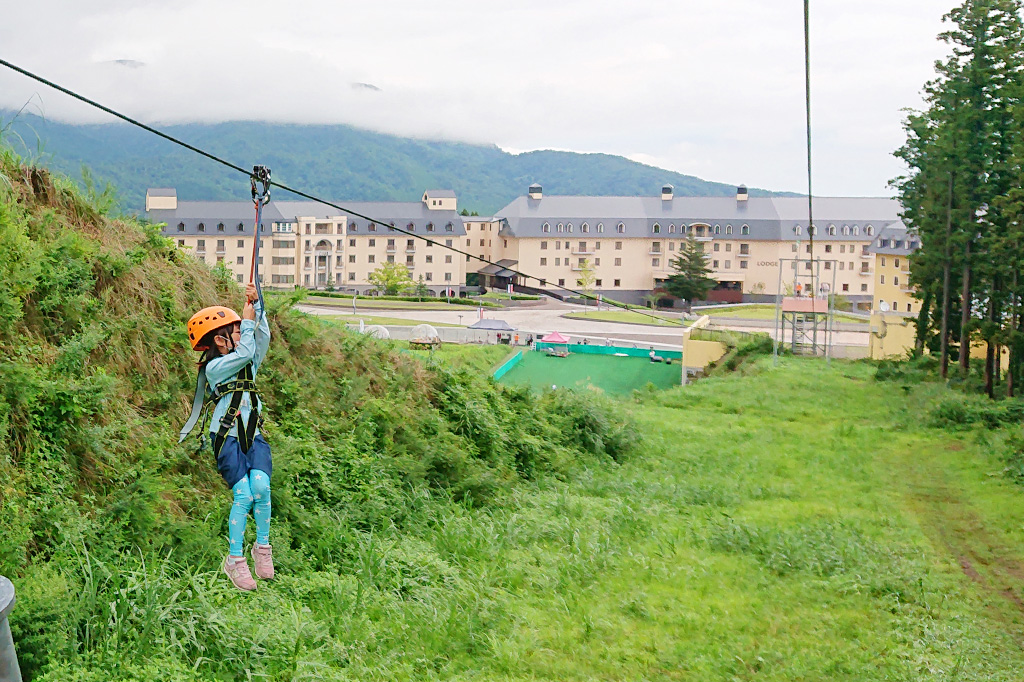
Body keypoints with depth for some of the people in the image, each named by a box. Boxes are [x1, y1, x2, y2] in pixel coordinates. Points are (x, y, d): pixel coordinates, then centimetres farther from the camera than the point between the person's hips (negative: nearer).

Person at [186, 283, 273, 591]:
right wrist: (248, 319, -6)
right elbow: (244, 353, -16)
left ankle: (262, 547, -3)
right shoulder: (214, 368, -5)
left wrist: (257, 305, -4)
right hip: (227, 438, -5)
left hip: (254, 436, 5)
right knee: (244, 495, -17)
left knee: (261, 486, -19)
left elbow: (262, 337, 3)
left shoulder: (249, 364, 14)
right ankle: (234, 560, -6)